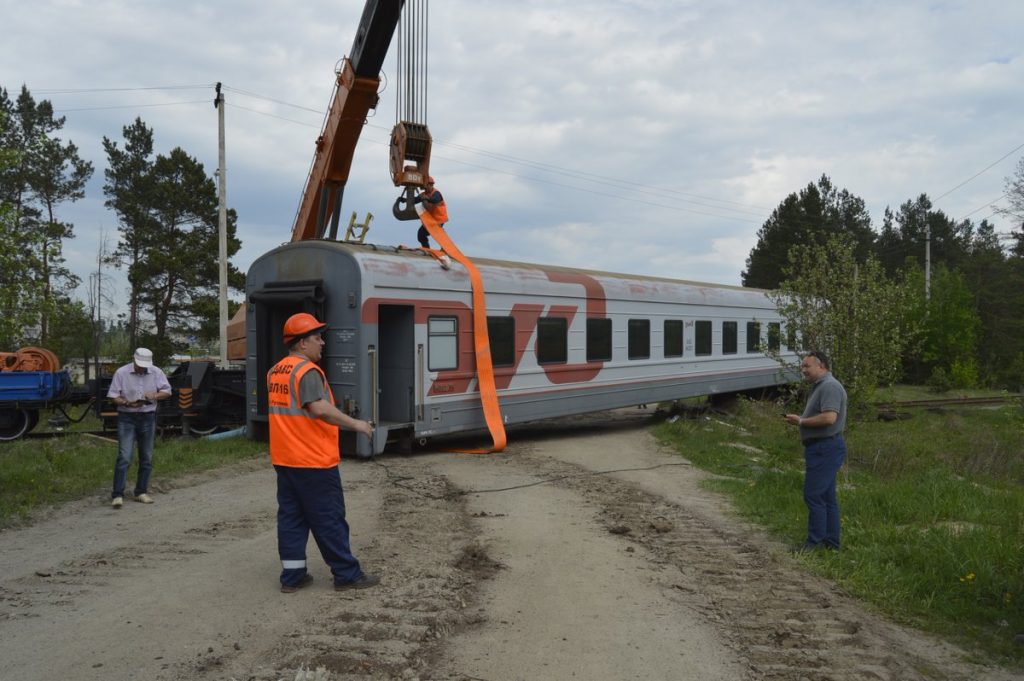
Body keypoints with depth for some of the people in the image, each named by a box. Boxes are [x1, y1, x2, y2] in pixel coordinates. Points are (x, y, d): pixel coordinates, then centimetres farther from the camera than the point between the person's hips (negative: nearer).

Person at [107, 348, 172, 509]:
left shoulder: (156, 372, 2)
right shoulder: (121, 373, -6)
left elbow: (167, 391, 6)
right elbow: (113, 396, -4)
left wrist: (155, 395, -15)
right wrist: (128, 403, -22)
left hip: (148, 417, 4)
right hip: (127, 418, -3)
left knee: (146, 458, 8)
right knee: (124, 457, -11)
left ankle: (141, 492, 19)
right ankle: (117, 495, -10)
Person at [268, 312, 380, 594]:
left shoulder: (275, 372, 12)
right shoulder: (307, 371, -16)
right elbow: (320, 409, -27)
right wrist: (356, 424, -21)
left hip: (285, 459, 9)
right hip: (313, 460, -8)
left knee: (291, 516, 11)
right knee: (329, 519, -1)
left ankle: (292, 575, 15)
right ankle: (347, 574, 7)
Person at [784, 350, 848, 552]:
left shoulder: (830, 386, -15)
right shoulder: (819, 386, 18)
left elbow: (829, 418, -26)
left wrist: (801, 421, -16)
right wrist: (800, 420, 8)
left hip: (826, 447, -11)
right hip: (821, 448, 11)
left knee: (813, 494, -8)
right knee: (826, 496, 13)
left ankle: (816, 540, -1)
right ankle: (830, 541, 19)